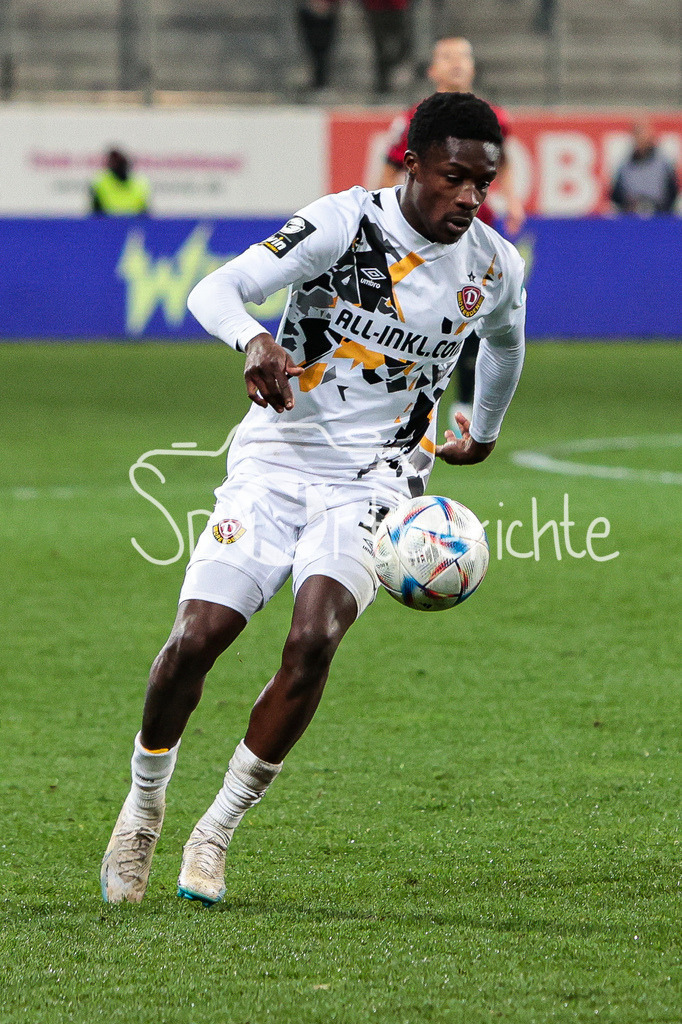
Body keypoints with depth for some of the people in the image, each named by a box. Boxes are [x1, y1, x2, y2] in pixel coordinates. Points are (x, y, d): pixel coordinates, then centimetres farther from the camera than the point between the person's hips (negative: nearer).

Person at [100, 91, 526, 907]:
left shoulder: (493, 267, 1)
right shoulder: (345, 223, -11)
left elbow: (504, 341, 26)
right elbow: (214, 289, -19)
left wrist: (482, 434, 38)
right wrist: (254, 341, -39)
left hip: (374, 481, 2)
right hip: (277, 457, -1)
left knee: (312, 641, -23)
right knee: (196, 637, -13)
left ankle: (216, 832, -8)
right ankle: (143, 808, 15)